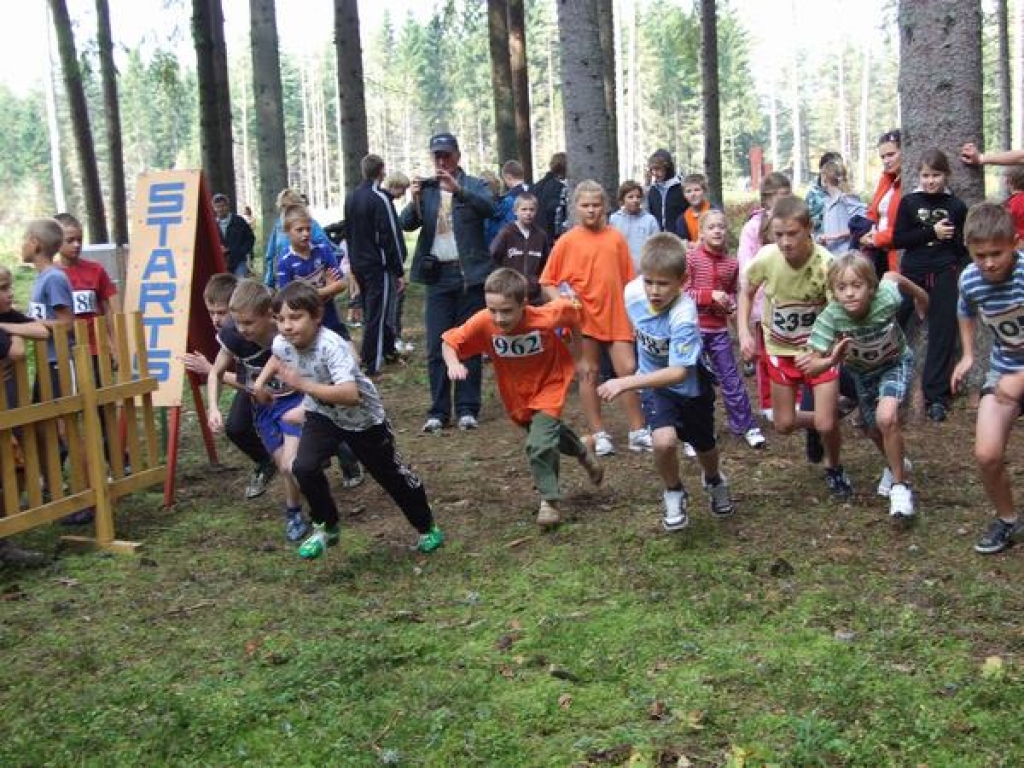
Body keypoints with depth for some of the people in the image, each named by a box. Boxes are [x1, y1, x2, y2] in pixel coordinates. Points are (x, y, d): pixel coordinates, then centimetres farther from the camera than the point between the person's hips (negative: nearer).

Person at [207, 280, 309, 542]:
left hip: (294, 401, -4)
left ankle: (294, 513, 8)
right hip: (263, 405, 4)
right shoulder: (233, 336, -20)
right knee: (284, 467, 3)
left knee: (291, 464, -19)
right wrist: (213, 408, -15)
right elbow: (216, 373, -1)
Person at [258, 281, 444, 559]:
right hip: (322, 415, 5)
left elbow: (350, 395, -50)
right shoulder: (283, 343, -17)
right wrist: (261, 381, -3)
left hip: (363, 418, -4)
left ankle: (427, 527, 36)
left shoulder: (331, 346, -38)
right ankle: (326, 527, 6)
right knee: (304, 468, -19)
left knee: (392, 474, 11)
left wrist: (302, 384, -49)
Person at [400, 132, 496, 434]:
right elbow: (407, 223, 0)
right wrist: (415, 199, -20)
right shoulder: (426, 189, 11)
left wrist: (458, 190, -28)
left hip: (470, 274, -2)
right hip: (438, 275, 2)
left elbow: (489, 208, -15)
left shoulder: (474, 185, 6)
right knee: (436, 347, -1)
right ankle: (438, 411, 5)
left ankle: (467, 409, 9)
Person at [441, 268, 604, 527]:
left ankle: (549, 501, 3)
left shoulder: (545, 317, -32)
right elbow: (449, 342, -19)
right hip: (516, 394, 4)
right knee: (548, 433, 25)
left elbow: (569, 309, -10)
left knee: (539, 445, -18)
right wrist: (453, 364, -39)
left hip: (548, 386, -4)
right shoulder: (483, 323, -30)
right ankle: (582, 452, 56)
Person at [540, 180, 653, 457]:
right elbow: (547, 283, 0)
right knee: (588, 374, 6)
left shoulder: (616, 238, 1)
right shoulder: (567, 242, -4)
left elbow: (627, 280, 7)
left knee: (628, 369, -1)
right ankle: (599, 435, 16)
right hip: (583, 317, -1)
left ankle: (638, 432, 10)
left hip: (616, 317, 1)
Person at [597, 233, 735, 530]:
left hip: (690, 386, -2)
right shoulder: (632, 292, -20)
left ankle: (714, 481, 56)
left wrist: (626, 383, -45)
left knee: (704, 447, 19)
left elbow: (679, 372, -40)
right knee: (664, 441, -23)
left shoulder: (684, 315, -36)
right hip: (655, 383, 2)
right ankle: (674, 494, 7)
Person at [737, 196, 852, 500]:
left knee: (826, 424, -10)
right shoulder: (765, 259, -20)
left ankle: (833, 469, 22)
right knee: (784, 425, 7)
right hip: (781, 349, 3)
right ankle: (820, 423, 41)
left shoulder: (826, 264, -28)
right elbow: (746, 293, 1)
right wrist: (744, 333, -11)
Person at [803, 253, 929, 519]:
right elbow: (810, 367, -35)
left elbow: (893, 275, -11)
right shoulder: (830, 317, -36)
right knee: (874, 431, 16)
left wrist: (919, 293, 7)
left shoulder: (886, 297, -36)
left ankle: (900, 484, -5)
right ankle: (897, 464, 50)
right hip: (862, 371, 2)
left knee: (886, 418, -26)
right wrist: (831, 361, -56)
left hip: (896, 363, -2)